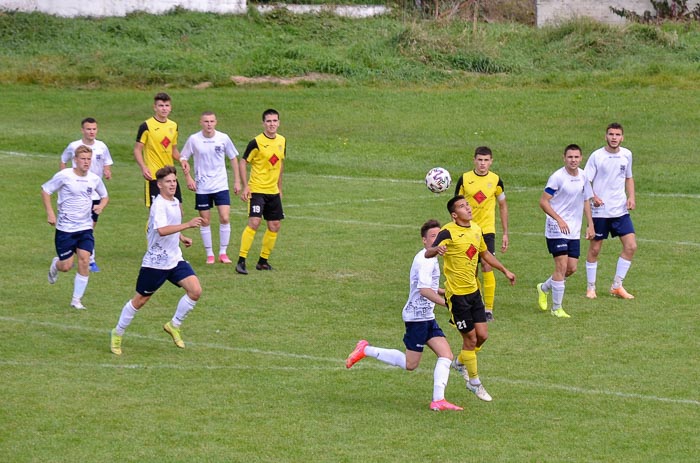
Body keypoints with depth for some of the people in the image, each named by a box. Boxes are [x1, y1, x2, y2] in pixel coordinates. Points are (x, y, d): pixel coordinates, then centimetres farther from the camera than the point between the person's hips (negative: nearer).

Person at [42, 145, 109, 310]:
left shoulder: (94, 179, 1)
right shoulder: (64, 176, -12)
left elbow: (104, 196, 18)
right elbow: (45, 190, -3)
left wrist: (101, 206, -5)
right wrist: (50, 213, -10)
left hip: (85, 228, 3)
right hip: (65, 228, -3)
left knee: (84, 261, -11)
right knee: (66, 266, -1)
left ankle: (77, 299, 1)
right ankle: (56, 264, 38)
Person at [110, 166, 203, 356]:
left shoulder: (175, 202, 9)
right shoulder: (159, 205, -19)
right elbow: (161, 230, -37)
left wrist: (181, 237, 17)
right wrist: (187, 225, -42)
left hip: (175, 260, 7)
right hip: (156, 262, -7)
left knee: (195, 291, -10)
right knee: (140, 300, 5)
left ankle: (174, 325, 8)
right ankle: (117, 334, 23)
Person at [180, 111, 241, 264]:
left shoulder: (223, 138, -4)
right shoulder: (194, 139, -6)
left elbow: (233, 158, 8)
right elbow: (183, 158, 4)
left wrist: (237, 181, 6)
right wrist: (189, 178, -6)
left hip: (221, 185, 0)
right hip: (202, 187, 0)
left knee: (225, 218, -9)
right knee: (205, 221, 4)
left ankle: (223, 253, 3)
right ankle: (209, 254, 15)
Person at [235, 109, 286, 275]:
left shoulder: (282, 141, 7)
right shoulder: (256, 142, -12)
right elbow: (243, 163, -9)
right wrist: (245, 187, -16)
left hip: (273, 192, 7)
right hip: (257, 190, -7)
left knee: (274, 226, 8)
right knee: (254, 223, -17)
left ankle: (263, 261, 20)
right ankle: (241, 261, -14)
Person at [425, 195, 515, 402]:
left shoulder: (476, 229, 7)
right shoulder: (449, 232, -18)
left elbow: (485, 253, 25)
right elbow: (428, 253, -30)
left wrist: (505, 271, 28)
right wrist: (437, 249, -53)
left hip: (473, 291, 7)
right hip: (457, 293, -7)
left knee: (482, 335, 5)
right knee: (470, 338, -1)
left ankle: (460, 362, 34)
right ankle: (474, 383, 16)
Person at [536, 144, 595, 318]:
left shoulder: (584, 176, 7)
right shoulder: (557, 177, -13)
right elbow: (543, 201, -14)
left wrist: (590, 225, 13)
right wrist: (559, 220, -23)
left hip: (574, 231, 7)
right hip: (556, 230, -7)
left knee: (572, 268, 5)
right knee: (562, 266, -10)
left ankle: (544, 288, 30)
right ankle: (556, 308, 0)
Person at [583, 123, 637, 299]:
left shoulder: (626, 155, 4)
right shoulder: (596, 156, -10)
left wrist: (631, 197, 3)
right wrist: (593, 197, -27)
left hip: (621, 210, 4)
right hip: (600, 211, -4)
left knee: (631, 246, -4)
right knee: (594, 249, 4)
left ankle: (617, 286, 9)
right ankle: (591, 288, 20)